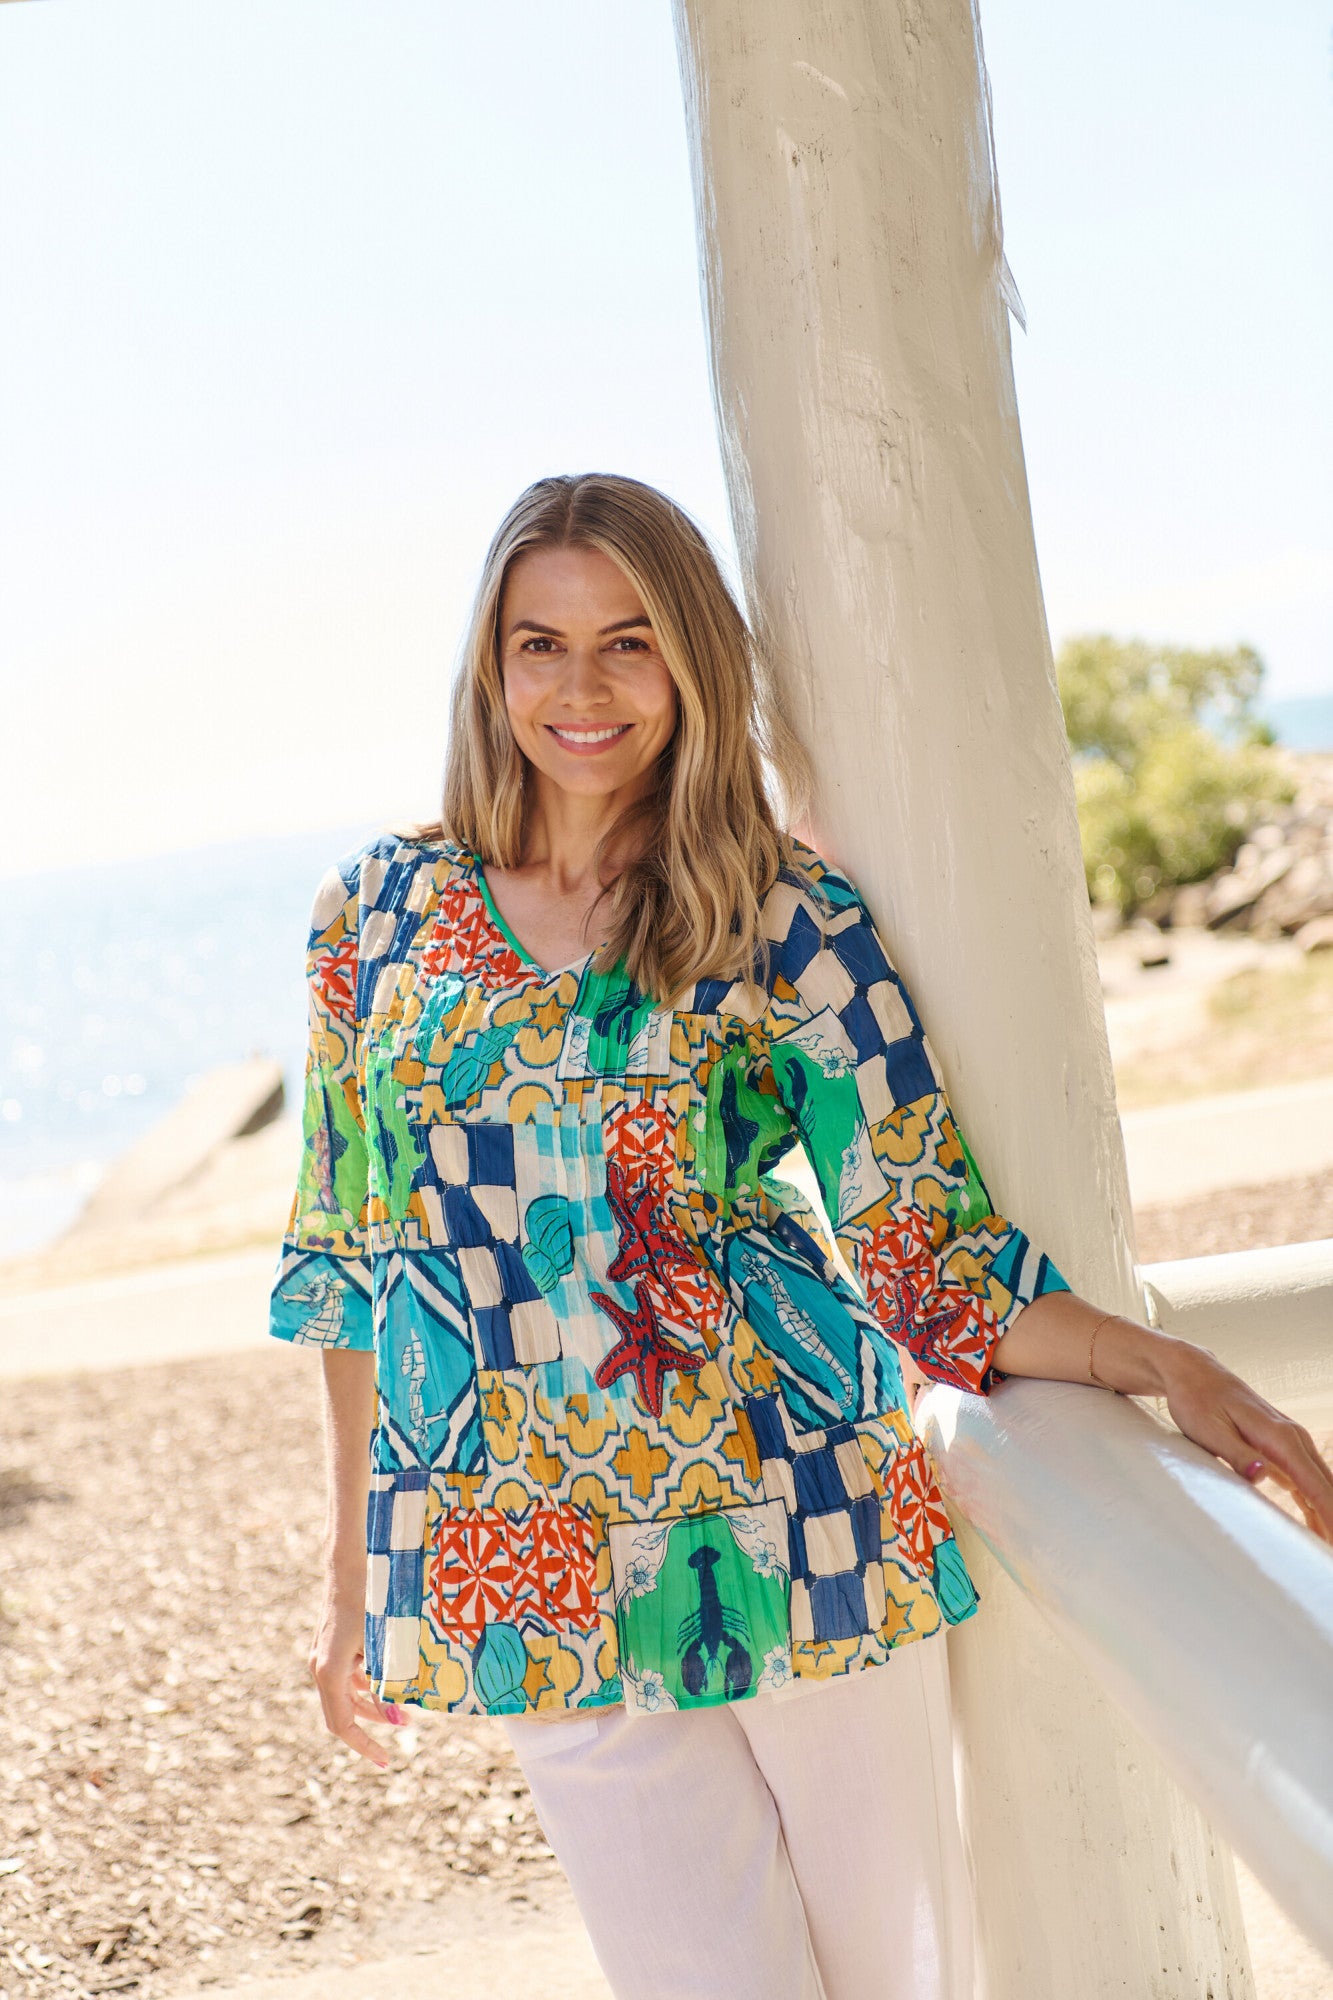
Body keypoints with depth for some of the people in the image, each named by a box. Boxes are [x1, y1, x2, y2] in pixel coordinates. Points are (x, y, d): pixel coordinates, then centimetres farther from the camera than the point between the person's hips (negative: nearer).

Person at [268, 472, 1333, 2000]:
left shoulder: (795, 924, -4)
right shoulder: (381, 913, 3)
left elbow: (927, 1262, -6)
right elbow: (348, 1258, 9)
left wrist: (1158, 1364, -20)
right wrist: (350, 1570, 10)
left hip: (799, 1537, 0)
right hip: (536, 1582, 1)